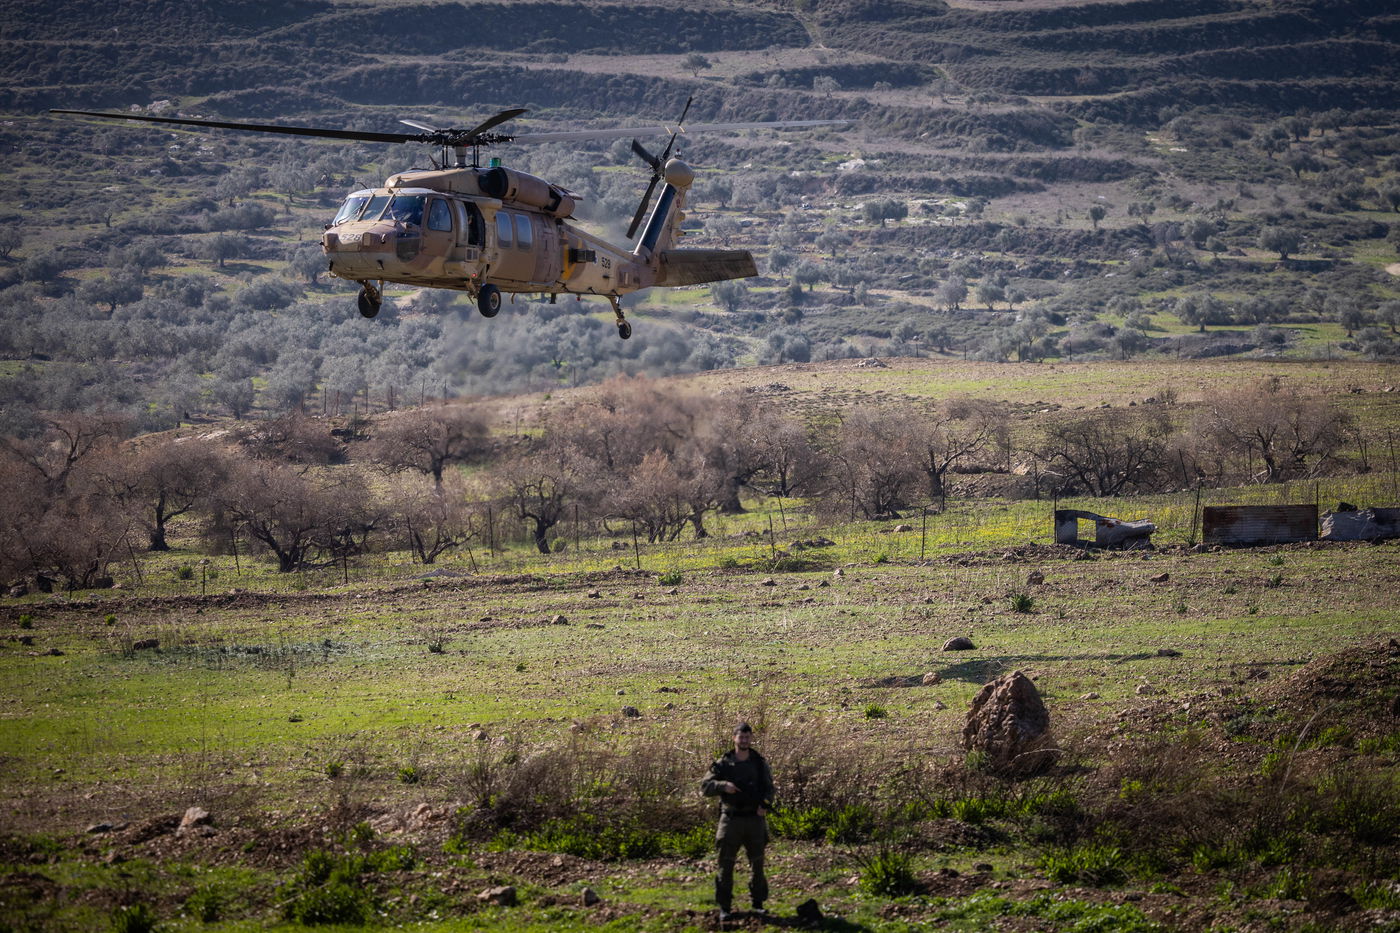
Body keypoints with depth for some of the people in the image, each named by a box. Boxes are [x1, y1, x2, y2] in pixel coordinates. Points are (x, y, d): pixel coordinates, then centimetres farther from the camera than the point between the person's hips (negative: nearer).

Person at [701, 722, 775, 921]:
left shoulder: (759, 763, 5)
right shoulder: (723, 764, -1)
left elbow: (769, 788, 8)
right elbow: (705, 786, -5)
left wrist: (765, 804, -12)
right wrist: (723, 786, -24)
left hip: (755, 819, 2)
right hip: (731, 820, -2)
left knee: (757, 863, 8)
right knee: (726, 864, -3)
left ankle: (758, 904, 19)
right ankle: (724, 907, 2)